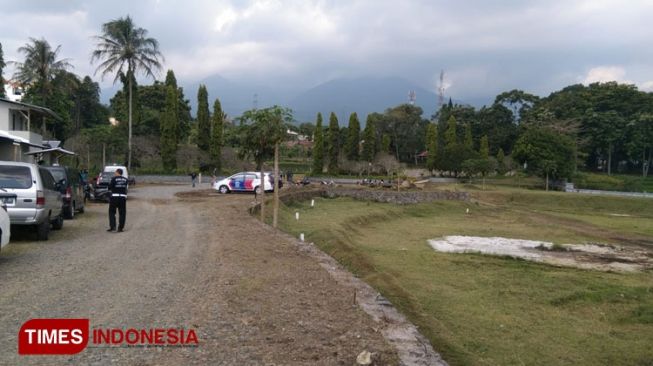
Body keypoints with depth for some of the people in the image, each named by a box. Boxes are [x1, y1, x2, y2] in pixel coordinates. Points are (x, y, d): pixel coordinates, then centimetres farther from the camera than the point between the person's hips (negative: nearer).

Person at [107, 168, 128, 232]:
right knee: (122, 213, 7)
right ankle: (120, 228, 6)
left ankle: (112, 226, -2)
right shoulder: (125, 179, 6)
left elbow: (109, 187, -5)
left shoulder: (114, 179, -6)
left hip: (114, 197, -3)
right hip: (123, 197, 3)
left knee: (112, 212, 7)